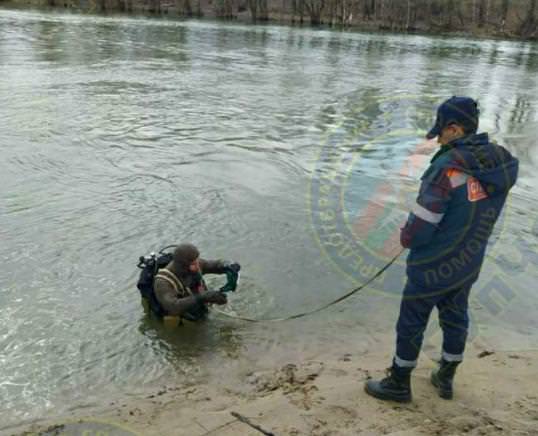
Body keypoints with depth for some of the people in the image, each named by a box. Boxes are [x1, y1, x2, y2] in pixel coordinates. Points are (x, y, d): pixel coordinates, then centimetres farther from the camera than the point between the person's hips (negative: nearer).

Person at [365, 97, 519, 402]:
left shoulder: (447, 168, -28)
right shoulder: (501, 162, -5)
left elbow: (418, 230, -25)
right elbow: (480, 213, 7)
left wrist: (407, 238, -3)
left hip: (434, 265, -7)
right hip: (469, 262, 7)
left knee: (411, 323, 11)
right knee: (455, 318, 23)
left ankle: (399, 384, 28)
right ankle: (445, 379, 41)